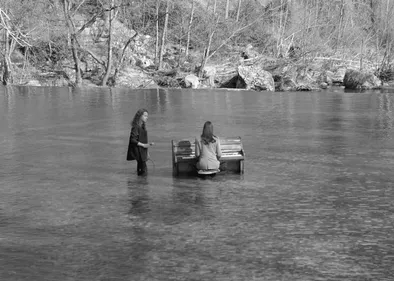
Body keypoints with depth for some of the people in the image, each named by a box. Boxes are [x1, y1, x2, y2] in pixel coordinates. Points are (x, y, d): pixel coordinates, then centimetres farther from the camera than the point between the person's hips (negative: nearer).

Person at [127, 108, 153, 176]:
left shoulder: (143, 126, 12)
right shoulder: (136, 127, -15)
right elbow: (133, 140, -20)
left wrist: (146, 152, 20)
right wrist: (143, 145, -22)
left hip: (143, 152, 9)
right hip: (138, 152, -9)